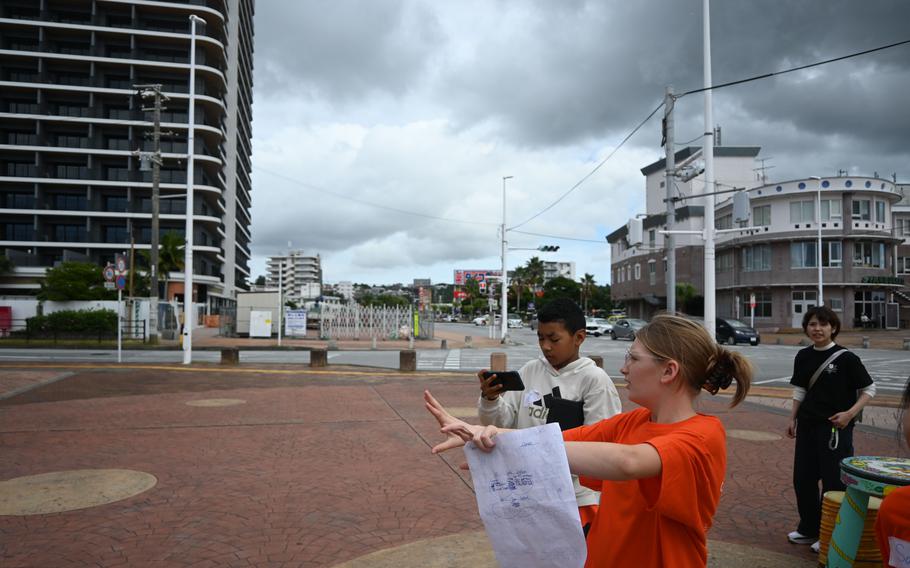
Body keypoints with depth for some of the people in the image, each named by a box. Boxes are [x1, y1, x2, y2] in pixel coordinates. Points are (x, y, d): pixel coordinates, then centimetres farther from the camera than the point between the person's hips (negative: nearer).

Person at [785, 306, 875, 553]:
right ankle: (809, 528, 28)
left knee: (834, 481, 0)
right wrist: (793, 419, 7)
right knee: (802, 478, 11)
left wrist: (850, 413, -16)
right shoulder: (803, 357, 5)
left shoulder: (846, 358, -10)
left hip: (835, 428, -5)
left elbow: (869, 389, -5)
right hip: (808, 425, 6)